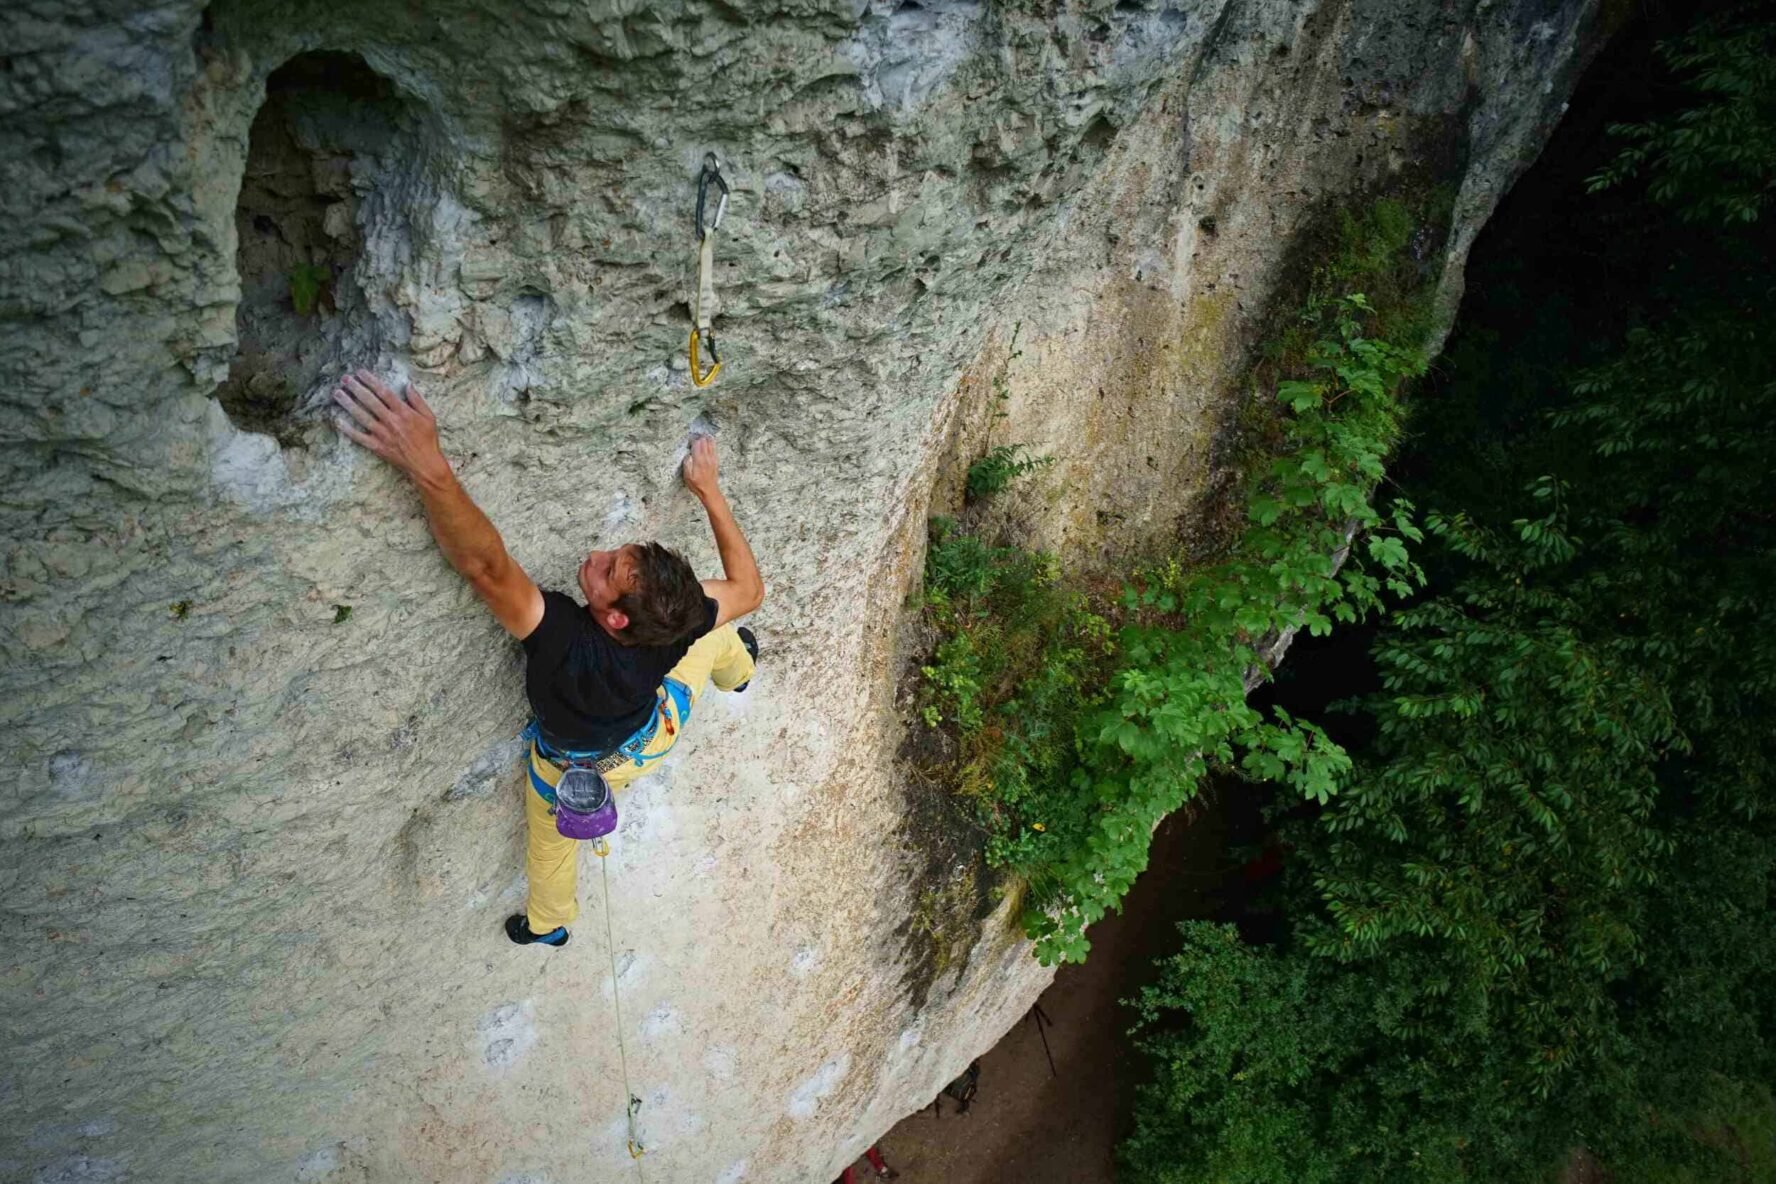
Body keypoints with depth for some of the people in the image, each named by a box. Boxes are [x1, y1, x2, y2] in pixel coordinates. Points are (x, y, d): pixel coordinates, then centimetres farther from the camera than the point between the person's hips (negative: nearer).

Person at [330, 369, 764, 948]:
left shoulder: (564, 640, -52)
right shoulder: (679, 629, -40)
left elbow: (487, 566, -65)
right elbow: (749, 590, -21)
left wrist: (427, 466, -73)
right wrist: (710, 491, -22)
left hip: (574, 770, -2)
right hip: (652, 734, 2)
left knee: (552, 842, 31)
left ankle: (547, 924, 61)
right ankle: (738, 674, 60)